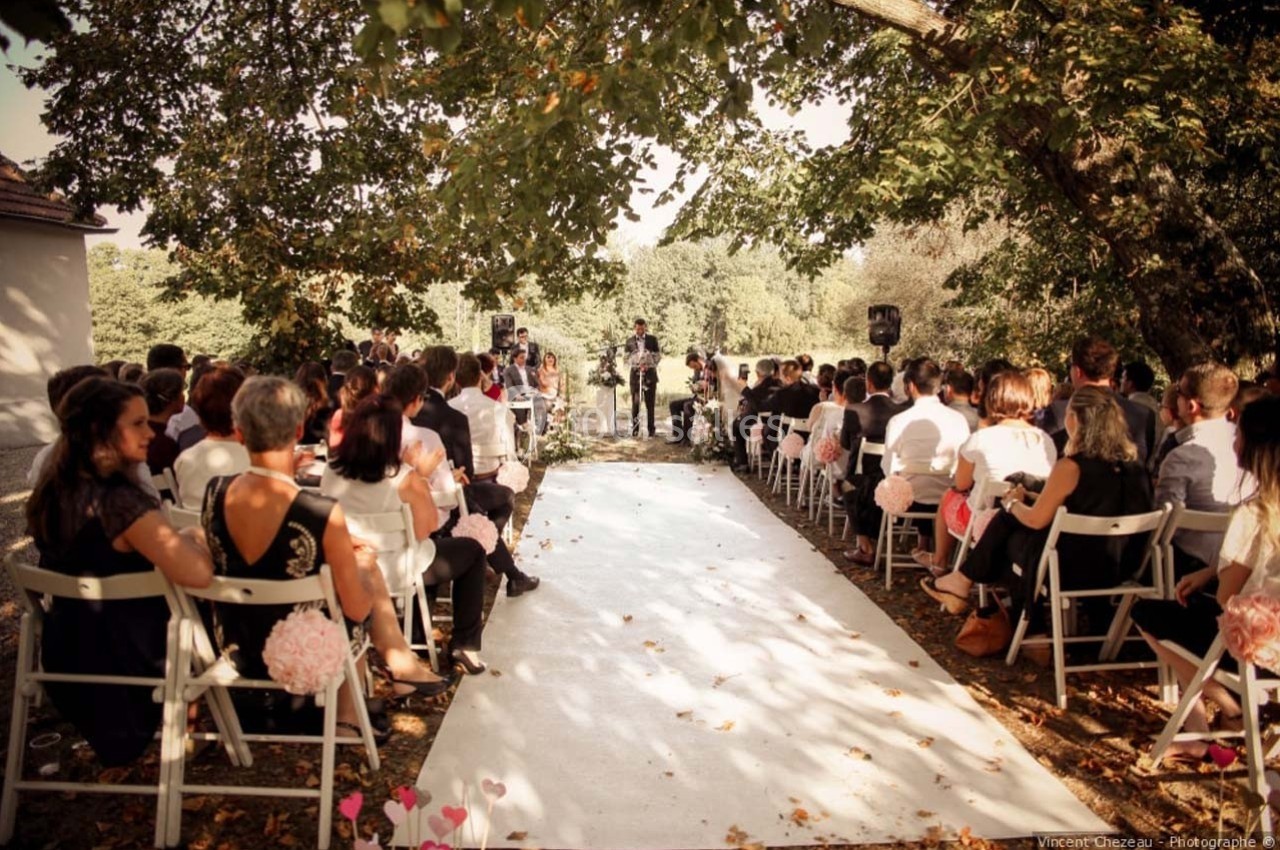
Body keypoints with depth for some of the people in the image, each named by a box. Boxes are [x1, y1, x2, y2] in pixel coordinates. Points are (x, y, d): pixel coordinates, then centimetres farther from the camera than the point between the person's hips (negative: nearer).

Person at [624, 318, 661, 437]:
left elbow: (658, 356, 4)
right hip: (635, 372, 0)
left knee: (650, 403, 2)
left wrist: (648, 365, -11)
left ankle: (651, 429, 7)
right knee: (635, 402, -3)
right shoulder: (630, 340, 6)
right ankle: (635, 428, 2)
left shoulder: (652, 339, 5)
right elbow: (626, 356, 5)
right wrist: (637, 365, -12)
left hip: (650, 372, 0)